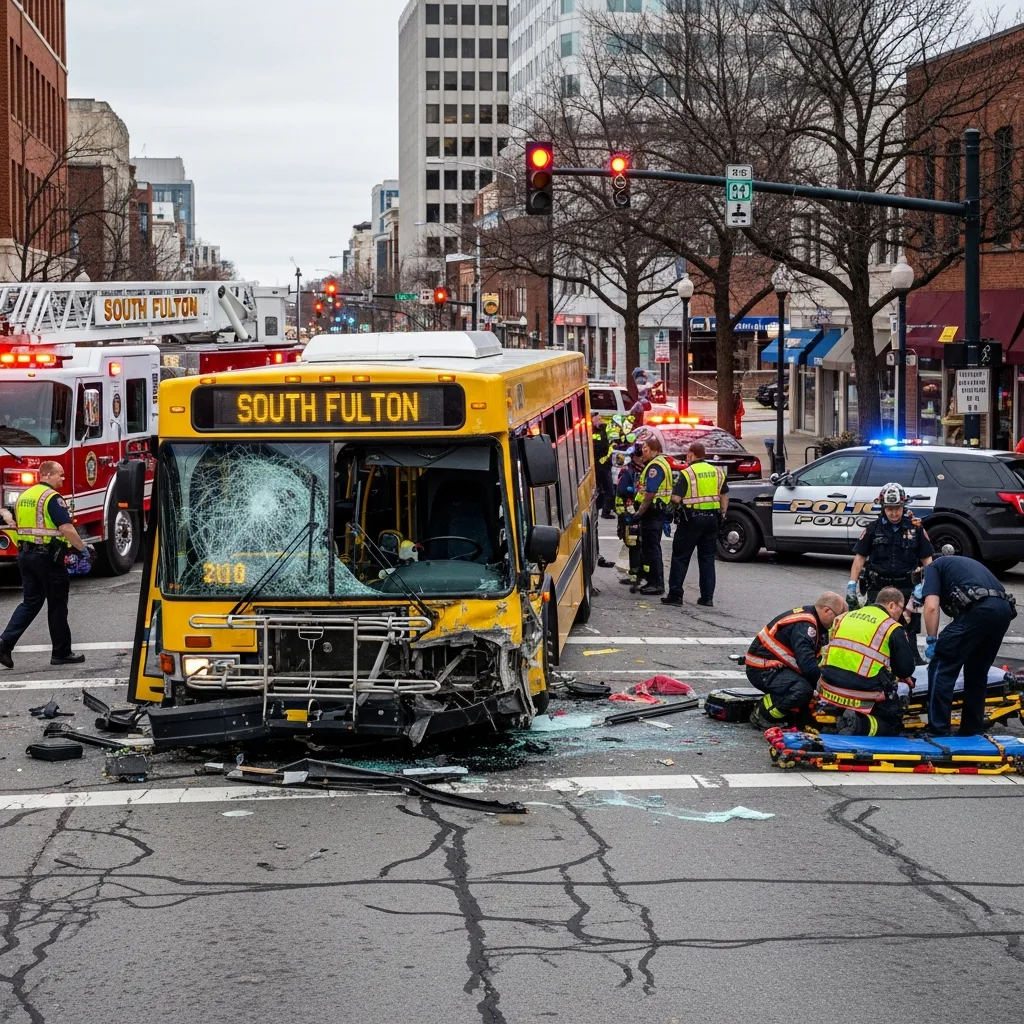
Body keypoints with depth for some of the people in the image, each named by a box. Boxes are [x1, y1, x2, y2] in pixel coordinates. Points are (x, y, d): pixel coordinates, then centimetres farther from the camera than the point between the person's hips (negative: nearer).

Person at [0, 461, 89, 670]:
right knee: (57, 605, 3)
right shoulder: (52, 497, -13)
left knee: (30, 602, 12)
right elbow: (66, 528, -20)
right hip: (48, 556, -8)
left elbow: (18, 525, 20)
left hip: (25, 554, 8)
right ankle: (61, 653, 9)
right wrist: (82, 547, -11)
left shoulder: (24, 496, 13)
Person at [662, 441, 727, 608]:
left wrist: (679, 505, 6)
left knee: (680, 557, 4)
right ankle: (707, 597, 7)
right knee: (707, 558, 10)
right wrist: (722, 514, 17)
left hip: (692, 518, -5)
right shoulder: (717, 472, 8)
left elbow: (676, 498, -15)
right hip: (712, 518, 5)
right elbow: (725, 496, 11)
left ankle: (675, 594, 2)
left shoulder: (687, 473, -10)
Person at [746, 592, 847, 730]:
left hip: (779, 666, 11)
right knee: (802, 690, -31)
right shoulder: (804, 625, -25)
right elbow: (807, 664, -33)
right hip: (762, 669, -11)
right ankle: (761, 715, -13)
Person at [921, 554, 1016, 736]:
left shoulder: (934, 567, 18)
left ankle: (938, 732, 1)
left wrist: (932, 641, 9)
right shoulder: (964, 563, 39)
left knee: (941, 667, 3)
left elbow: (931, 607, 1)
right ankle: (973, 731, 26)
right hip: (1004, 608, 7)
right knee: (978, 672, 22)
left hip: (978, 608, -7)